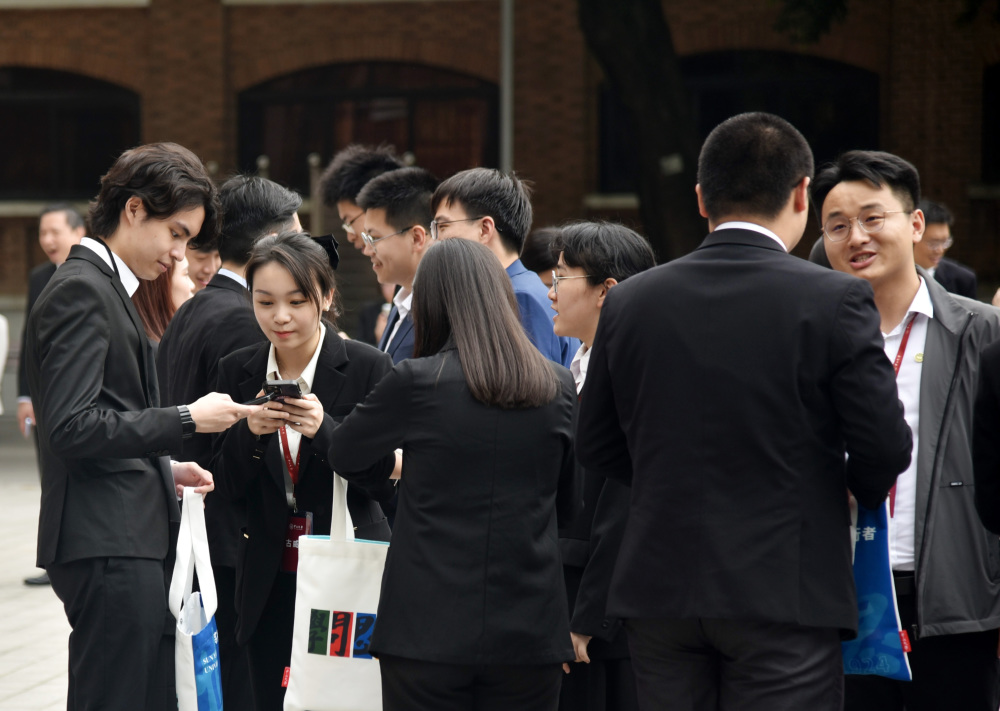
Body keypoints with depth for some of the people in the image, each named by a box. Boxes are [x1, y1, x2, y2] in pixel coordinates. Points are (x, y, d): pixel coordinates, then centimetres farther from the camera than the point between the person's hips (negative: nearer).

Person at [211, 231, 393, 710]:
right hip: (270, 580, 3)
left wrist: (325, 430, -23)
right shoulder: (238, 372, 5)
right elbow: (227, 486, 4)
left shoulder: (367, 368, -7)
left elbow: (384, 481, -8)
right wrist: (250, 432, -15)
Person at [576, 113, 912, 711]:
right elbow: (886, 446, -9)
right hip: (786, 594, -4)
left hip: (660, 594, 4)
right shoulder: (835, 302, -9)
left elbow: (596, 448, 9)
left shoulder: (630, 303, 3)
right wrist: (857, 491, 13)